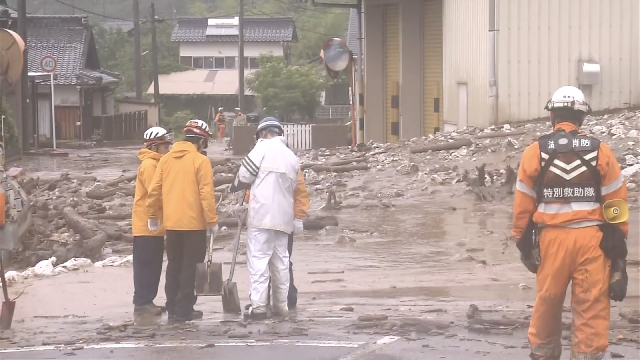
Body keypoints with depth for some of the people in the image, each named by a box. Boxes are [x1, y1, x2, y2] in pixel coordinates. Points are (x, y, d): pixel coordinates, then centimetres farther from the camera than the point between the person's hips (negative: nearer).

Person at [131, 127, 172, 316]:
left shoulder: (156, 164, 17)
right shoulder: (149, 165, -14)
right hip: (147, 225, -10)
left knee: (153, 265, 11)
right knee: (146, 265, -6)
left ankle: (146, 301, 15)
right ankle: (142, 302, -3)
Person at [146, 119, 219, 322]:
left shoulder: (166, 159, 6)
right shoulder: (200, 160, -9)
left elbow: (154, 190, 7)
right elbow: (206, 194, -14)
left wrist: (153, 216, 17)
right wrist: (212, 221, -8)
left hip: (171, 223, 5)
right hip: (194, 223, -5)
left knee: (174, 266, 15)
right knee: (190, 267, 2)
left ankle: (172, 307, 18)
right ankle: (184, 310, 1)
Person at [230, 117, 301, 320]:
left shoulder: (264, 147, -3)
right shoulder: (293, 158, 18)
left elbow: (245, 176, -8)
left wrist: (235, 188, 15)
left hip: (262, 214, -7)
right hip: (283, 217, 7)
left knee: (258, 260, -6)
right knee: (281, 261, 12)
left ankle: (258, 306, -11)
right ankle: (281, 305, 15)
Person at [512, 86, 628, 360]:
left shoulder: (535, 152, 1)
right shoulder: (600, 152, 2)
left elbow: (523, 204, 3)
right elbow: (616, 202, 3)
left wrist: (523, 242, 14)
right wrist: (619, 241, 13)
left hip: (551, 237, 1)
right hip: (592, 238, -1)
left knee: (547, 302, 16)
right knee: (591, 307, 3)